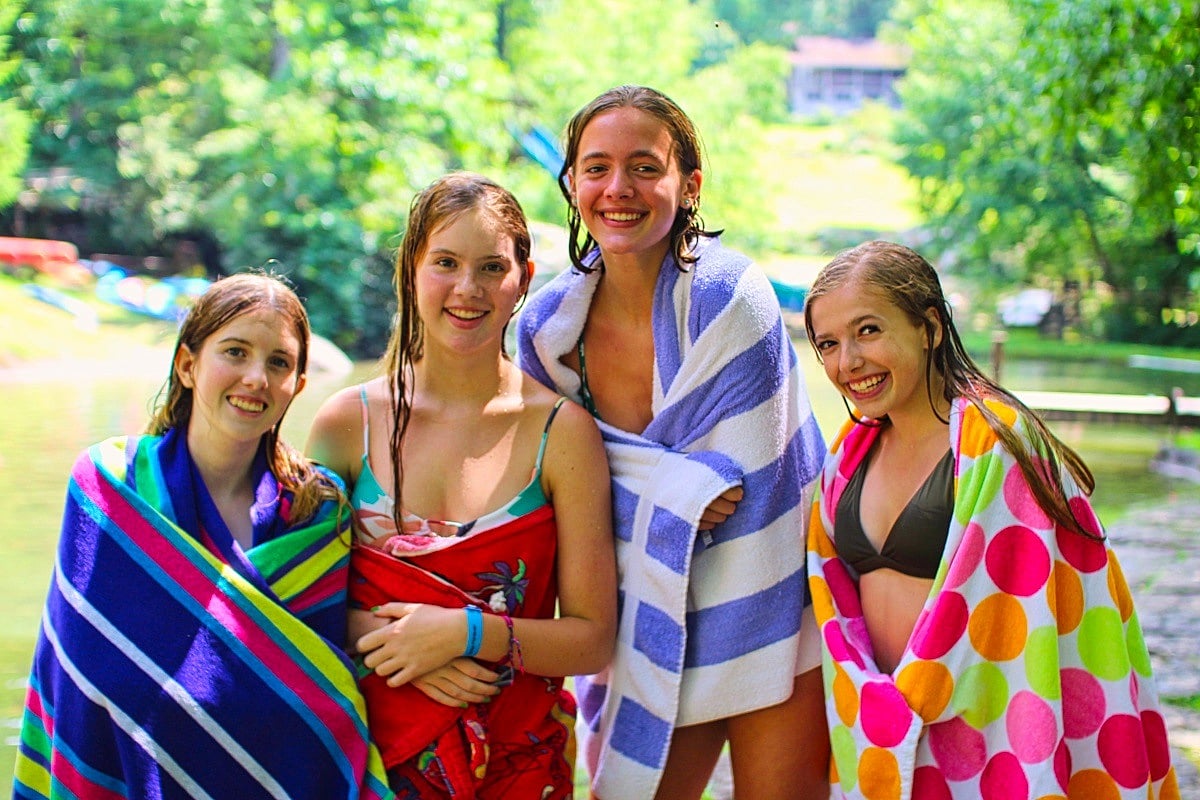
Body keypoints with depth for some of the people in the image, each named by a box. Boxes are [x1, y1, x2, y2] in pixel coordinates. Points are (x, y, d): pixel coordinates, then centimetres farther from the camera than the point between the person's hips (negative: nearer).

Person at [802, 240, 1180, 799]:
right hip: (884, 730, 6)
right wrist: (870, 701, -5)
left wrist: (906, 705, -12)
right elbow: (832, 589, 10)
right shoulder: (853, 450, 7)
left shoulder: (995, 443, -14)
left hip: (988, 737, -6)